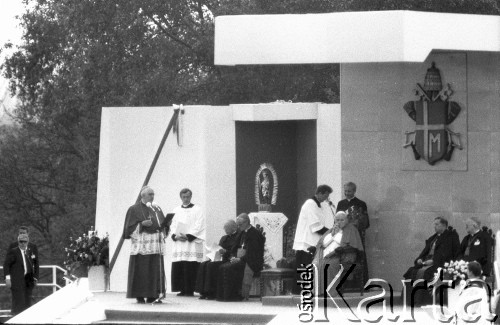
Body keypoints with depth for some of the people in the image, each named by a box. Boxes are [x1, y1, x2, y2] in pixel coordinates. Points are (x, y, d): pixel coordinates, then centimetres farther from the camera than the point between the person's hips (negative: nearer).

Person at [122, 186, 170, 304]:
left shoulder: (157, 208, 17)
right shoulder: (135, 209, 1)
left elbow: (163, 224, 19)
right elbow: (130, 226, -4)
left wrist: (166, 223, -2)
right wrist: (142, 224, -18)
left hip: (156, 243, 5)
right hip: (141, 244, -5)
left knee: (156, 271, 0)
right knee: (141, 271, -7)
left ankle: (152, 296, 3)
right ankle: (139, 296, -3)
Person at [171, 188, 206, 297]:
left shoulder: (197, 210, 4)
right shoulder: (176, 210, 17)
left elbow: (198, 226, -4)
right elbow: (173, 225, 12)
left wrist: (188, 236, -13)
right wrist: (175, 236, -7)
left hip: (192, 242, -5)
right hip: (178, 243, 5)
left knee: (191, 267, -10)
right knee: (178, 267, -1)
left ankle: (190, 290, -9)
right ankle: (182, 289, 3)